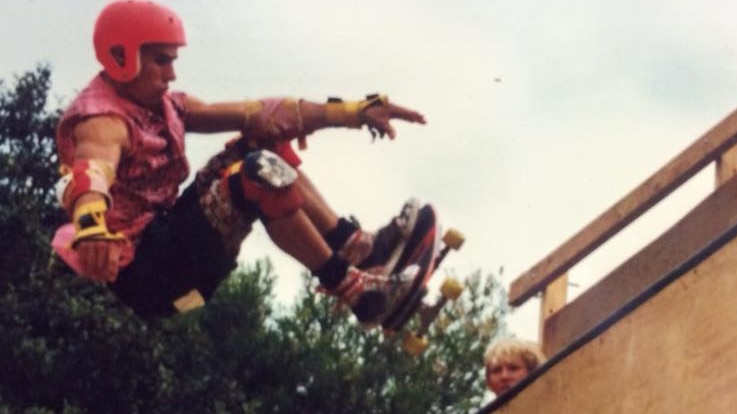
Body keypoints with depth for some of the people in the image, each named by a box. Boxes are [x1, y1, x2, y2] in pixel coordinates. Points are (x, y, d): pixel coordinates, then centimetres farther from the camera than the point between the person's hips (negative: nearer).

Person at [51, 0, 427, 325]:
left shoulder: (163, 107, 10)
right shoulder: (103, 120, -18)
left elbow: (255, 114, 8)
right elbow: (93, 168, -43)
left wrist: (352, 112, 2)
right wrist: (92, 222, -67)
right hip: (145, 276, -10)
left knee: (263, 137, 7)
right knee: (260, 175, -24)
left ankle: (355, 246, 0)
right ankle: (355, 291, -19)